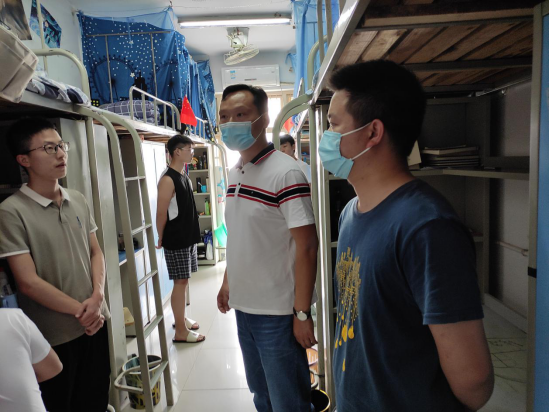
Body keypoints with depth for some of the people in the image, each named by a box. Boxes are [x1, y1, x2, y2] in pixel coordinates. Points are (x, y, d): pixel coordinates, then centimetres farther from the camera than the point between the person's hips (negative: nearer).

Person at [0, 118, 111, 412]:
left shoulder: (78, 200, 3)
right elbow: (28, 282, -16)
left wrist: (97, 297, -9)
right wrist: (80, 310, -12)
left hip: (95, 322, 5)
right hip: (55, 336, -5)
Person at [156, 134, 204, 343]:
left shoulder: (184, 177, 11)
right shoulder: (168, 179, -17)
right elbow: (161, 214, -16)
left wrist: (192, 233, 15)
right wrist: (161, 238, -5)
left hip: (188, 237, 9)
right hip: (176, 240, -9)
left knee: (184, 280, 16)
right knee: (180, 281, -3)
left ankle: (181, 318, 31)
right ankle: (180, 331, 8)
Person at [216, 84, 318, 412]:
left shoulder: (286, 174, -17)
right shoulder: (235, 174, 6)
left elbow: (307, 246, -19)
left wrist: (302, 314, -18)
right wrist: (227, 284, 15)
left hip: (277, 313, -7)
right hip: (244, 307, 7)